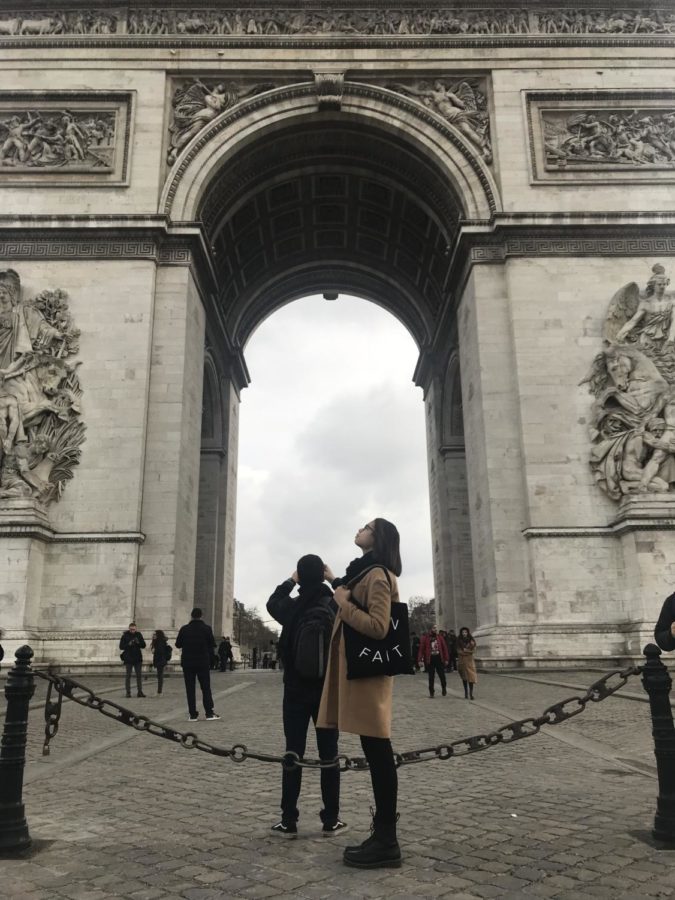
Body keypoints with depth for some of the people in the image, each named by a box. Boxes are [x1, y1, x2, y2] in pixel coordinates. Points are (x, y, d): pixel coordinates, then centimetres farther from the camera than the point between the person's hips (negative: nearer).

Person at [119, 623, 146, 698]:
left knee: (139, 675, 4)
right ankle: (128, 692, 7)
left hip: (138, 658, 2)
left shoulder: (139, 635, 4)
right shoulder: (125, 636, -3)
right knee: (128, 675, 2)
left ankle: (140, 692, 9)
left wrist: (138, 642, -17)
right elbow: (121, 646, -6)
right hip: (128, 659, -2)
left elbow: (143, 645, 2)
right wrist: (128, 644, -21)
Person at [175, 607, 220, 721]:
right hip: (203, 663, -1)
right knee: (206, 688, 6)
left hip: (187, 663, 1)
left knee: (190, 689, 6)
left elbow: (178, 644, 4)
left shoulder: (184, 629, -5)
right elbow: (212, 645, -3)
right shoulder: (206, 629, -7)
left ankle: (192, 714, 5)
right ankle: (209, 713, 2)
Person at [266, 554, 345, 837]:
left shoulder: (291, 607, -6)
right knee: (329, 754, 7)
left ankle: (289, 821, 9)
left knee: (293, 754, 6)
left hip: (296, 691, 0)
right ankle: (331, 820, 12)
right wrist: (334, 579, 10)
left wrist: (289, 581, 25)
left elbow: (272, 603, 16)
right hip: (328, 691, 0)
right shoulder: (336, 606, -10)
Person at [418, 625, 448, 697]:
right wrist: (420, 659, -11)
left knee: (442, 675, 6)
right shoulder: (425, 637, -3)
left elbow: (444, 648, 5)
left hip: (439, 658, 2)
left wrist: (446, 659, 2)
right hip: (430, 659, -2)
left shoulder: (439, 637, 5)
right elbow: (421, 649, -6)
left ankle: (444, 688, 29)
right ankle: (431, 692, 15)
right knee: (431, 677, 5)